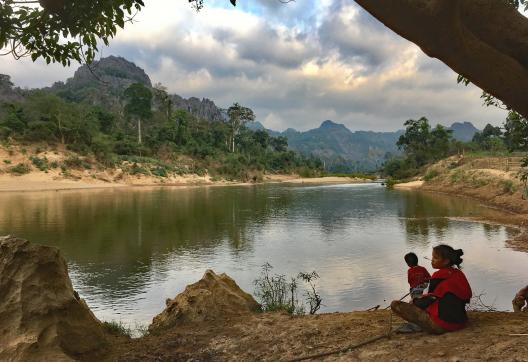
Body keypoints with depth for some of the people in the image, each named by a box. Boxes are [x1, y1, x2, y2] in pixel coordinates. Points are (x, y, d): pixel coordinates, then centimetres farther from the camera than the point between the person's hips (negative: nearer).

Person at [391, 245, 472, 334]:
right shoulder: (459, 274, 7)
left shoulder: (439, 277, -15)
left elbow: (427, 302, -7)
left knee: (395, 304, -12)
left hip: (441, 325, -9)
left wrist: (415, 301, 15)